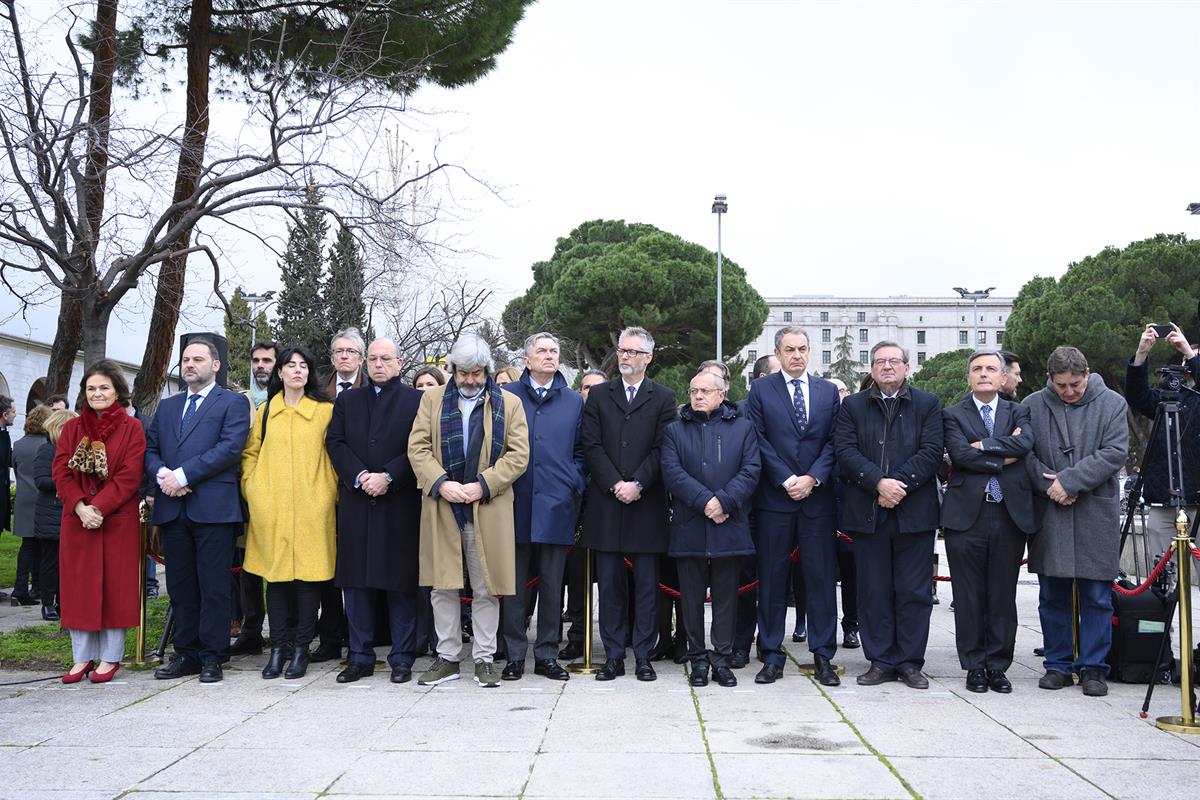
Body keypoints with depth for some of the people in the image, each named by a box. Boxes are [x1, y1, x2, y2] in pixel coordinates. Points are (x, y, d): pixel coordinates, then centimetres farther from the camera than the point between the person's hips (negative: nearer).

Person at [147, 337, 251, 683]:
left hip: (213, 508, -5)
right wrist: (162, 474, -6)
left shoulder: (233, 403, 4)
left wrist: (183, 475, -14)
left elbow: (230, 446, -10)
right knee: (180, 586, 9)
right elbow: (150, 449, 17)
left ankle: (211, 656, 4)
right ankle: (185, 653, 17)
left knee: (214, 587, -2)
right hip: (172, 508, 5)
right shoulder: (167, 407, 22)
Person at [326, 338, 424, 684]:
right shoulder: (347, 401, 16)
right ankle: (360, 657, 15)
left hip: (400, 503, -3)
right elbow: (335, 442, 6)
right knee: (356, 583, 6)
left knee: (401, 583, 0)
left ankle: (402, 658, 8)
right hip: (355, 503, 3)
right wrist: (359, 476, -9)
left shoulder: (416, 400, 4)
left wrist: (388, 477, -14)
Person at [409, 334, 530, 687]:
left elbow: (518, 454, 0)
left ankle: (484, 658, 13)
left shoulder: (509, 403, 7)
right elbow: (417, 447, 4)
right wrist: (441, 483, -12)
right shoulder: (432, 399, 11)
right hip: (441, 508, 1)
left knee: (486, 588, 4)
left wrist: (483, 485, -12)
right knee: (442, 586, 6)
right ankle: (447, 658, 16)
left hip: (488, 509, -1)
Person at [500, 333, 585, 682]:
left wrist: (575, 488, 1)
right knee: (514, 584, 2)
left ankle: (546, 655, 15)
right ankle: (515, 655, 11)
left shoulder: (574, 402, 12)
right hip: (516, 504, -1)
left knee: (552, 585, 6)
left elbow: (580, 452, 14)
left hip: (556, 505, 1)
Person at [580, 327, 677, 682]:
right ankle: (613, 657, 12)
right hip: (606, 503, 1)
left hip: (647, 504, -1)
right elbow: (592, 446, 2)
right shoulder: (598, 396, 10)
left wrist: (637, 484, -13)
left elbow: (662, 449, -2)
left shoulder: (663, 398, 6)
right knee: (609, 583, 4)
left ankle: (643, 656, 11)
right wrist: (615, 485, -9)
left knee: (647, 584, 3)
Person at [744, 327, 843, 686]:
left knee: (822, 576, 3)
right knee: (772, 578, 2)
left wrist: (812, 478, -8)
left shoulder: (828, 391, 12)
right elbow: (759, 441, -2)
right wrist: (787, 480, -10)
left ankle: (823, 656, 11)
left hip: (818, 497, 2)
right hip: (774, 497, -2)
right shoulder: (761, 390, 5)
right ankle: (772, 656, 10)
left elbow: (834, 441, 5)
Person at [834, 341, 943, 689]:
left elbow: (931, 451, -3)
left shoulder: (927, 405, 9)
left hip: (914, 513, 0)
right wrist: (879, 483, -16)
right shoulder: (852, 406, 10)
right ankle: (881, 662, 13)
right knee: (874, 592, 4)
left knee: (914, 592, 3)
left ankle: (910, 662, 12)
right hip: (868, 513, 1)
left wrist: (899, 484, -15)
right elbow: (845, 451, -2)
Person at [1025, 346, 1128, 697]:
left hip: (1097, 515, -1)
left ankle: (1093, 667, 13)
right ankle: (1058, 665, 19)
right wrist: (1048, 484, -12)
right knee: (1053, 596, 8)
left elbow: (1115, 453, -8)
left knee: (1097, 598, 3)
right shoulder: (1032, 406, 5)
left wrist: (1070, 481, -14)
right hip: (1048, 514, 2)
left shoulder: (1112, 404, 1)